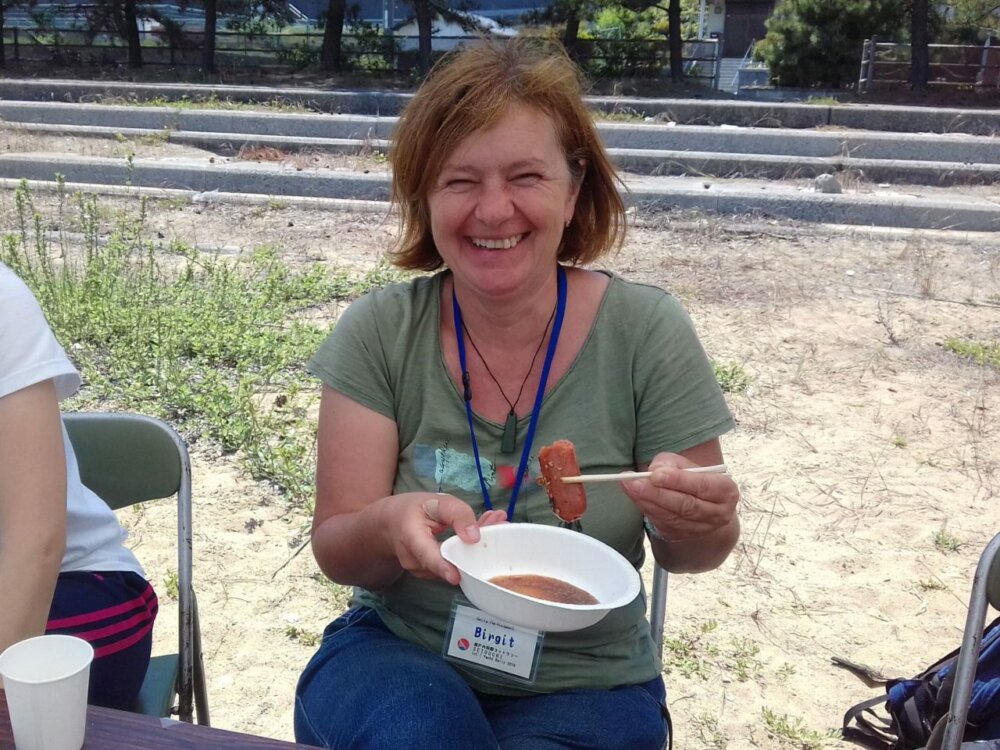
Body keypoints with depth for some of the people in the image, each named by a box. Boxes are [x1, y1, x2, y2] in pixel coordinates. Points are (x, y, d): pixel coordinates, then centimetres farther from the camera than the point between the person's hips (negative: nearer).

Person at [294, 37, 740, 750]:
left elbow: (687, 553, -2)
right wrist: (389, 526, -32)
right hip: (398, 651, 0)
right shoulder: (380, 332, -9)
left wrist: (700, 522, -25)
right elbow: (336, 550, -9)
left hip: (586, 684, 0)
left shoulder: (646, 332, -11)